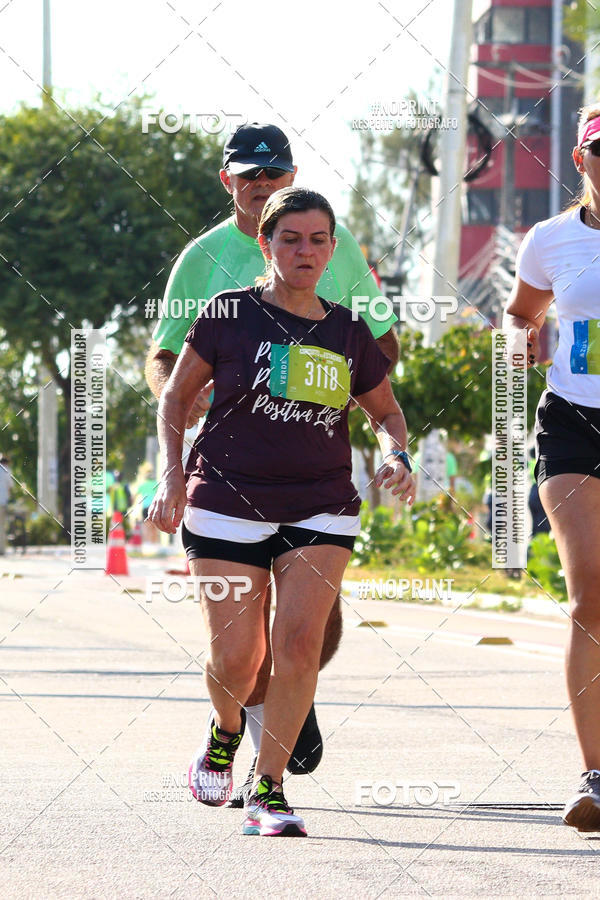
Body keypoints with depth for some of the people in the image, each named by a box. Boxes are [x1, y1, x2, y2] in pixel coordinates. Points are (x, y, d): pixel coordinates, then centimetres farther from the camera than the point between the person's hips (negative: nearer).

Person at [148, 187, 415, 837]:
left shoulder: (348, 332, 8)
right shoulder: (229, 315, 0)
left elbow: (385, 411, 21)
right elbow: (175, 398, 8)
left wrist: (395, 455, 0)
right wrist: (172, 474, -4)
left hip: (321, 509, 2)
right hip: (227, 505, -2)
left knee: (299, 641, -15)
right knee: (235, 658, -6)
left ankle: (267, 791, -5)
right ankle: (225, 729, 30)